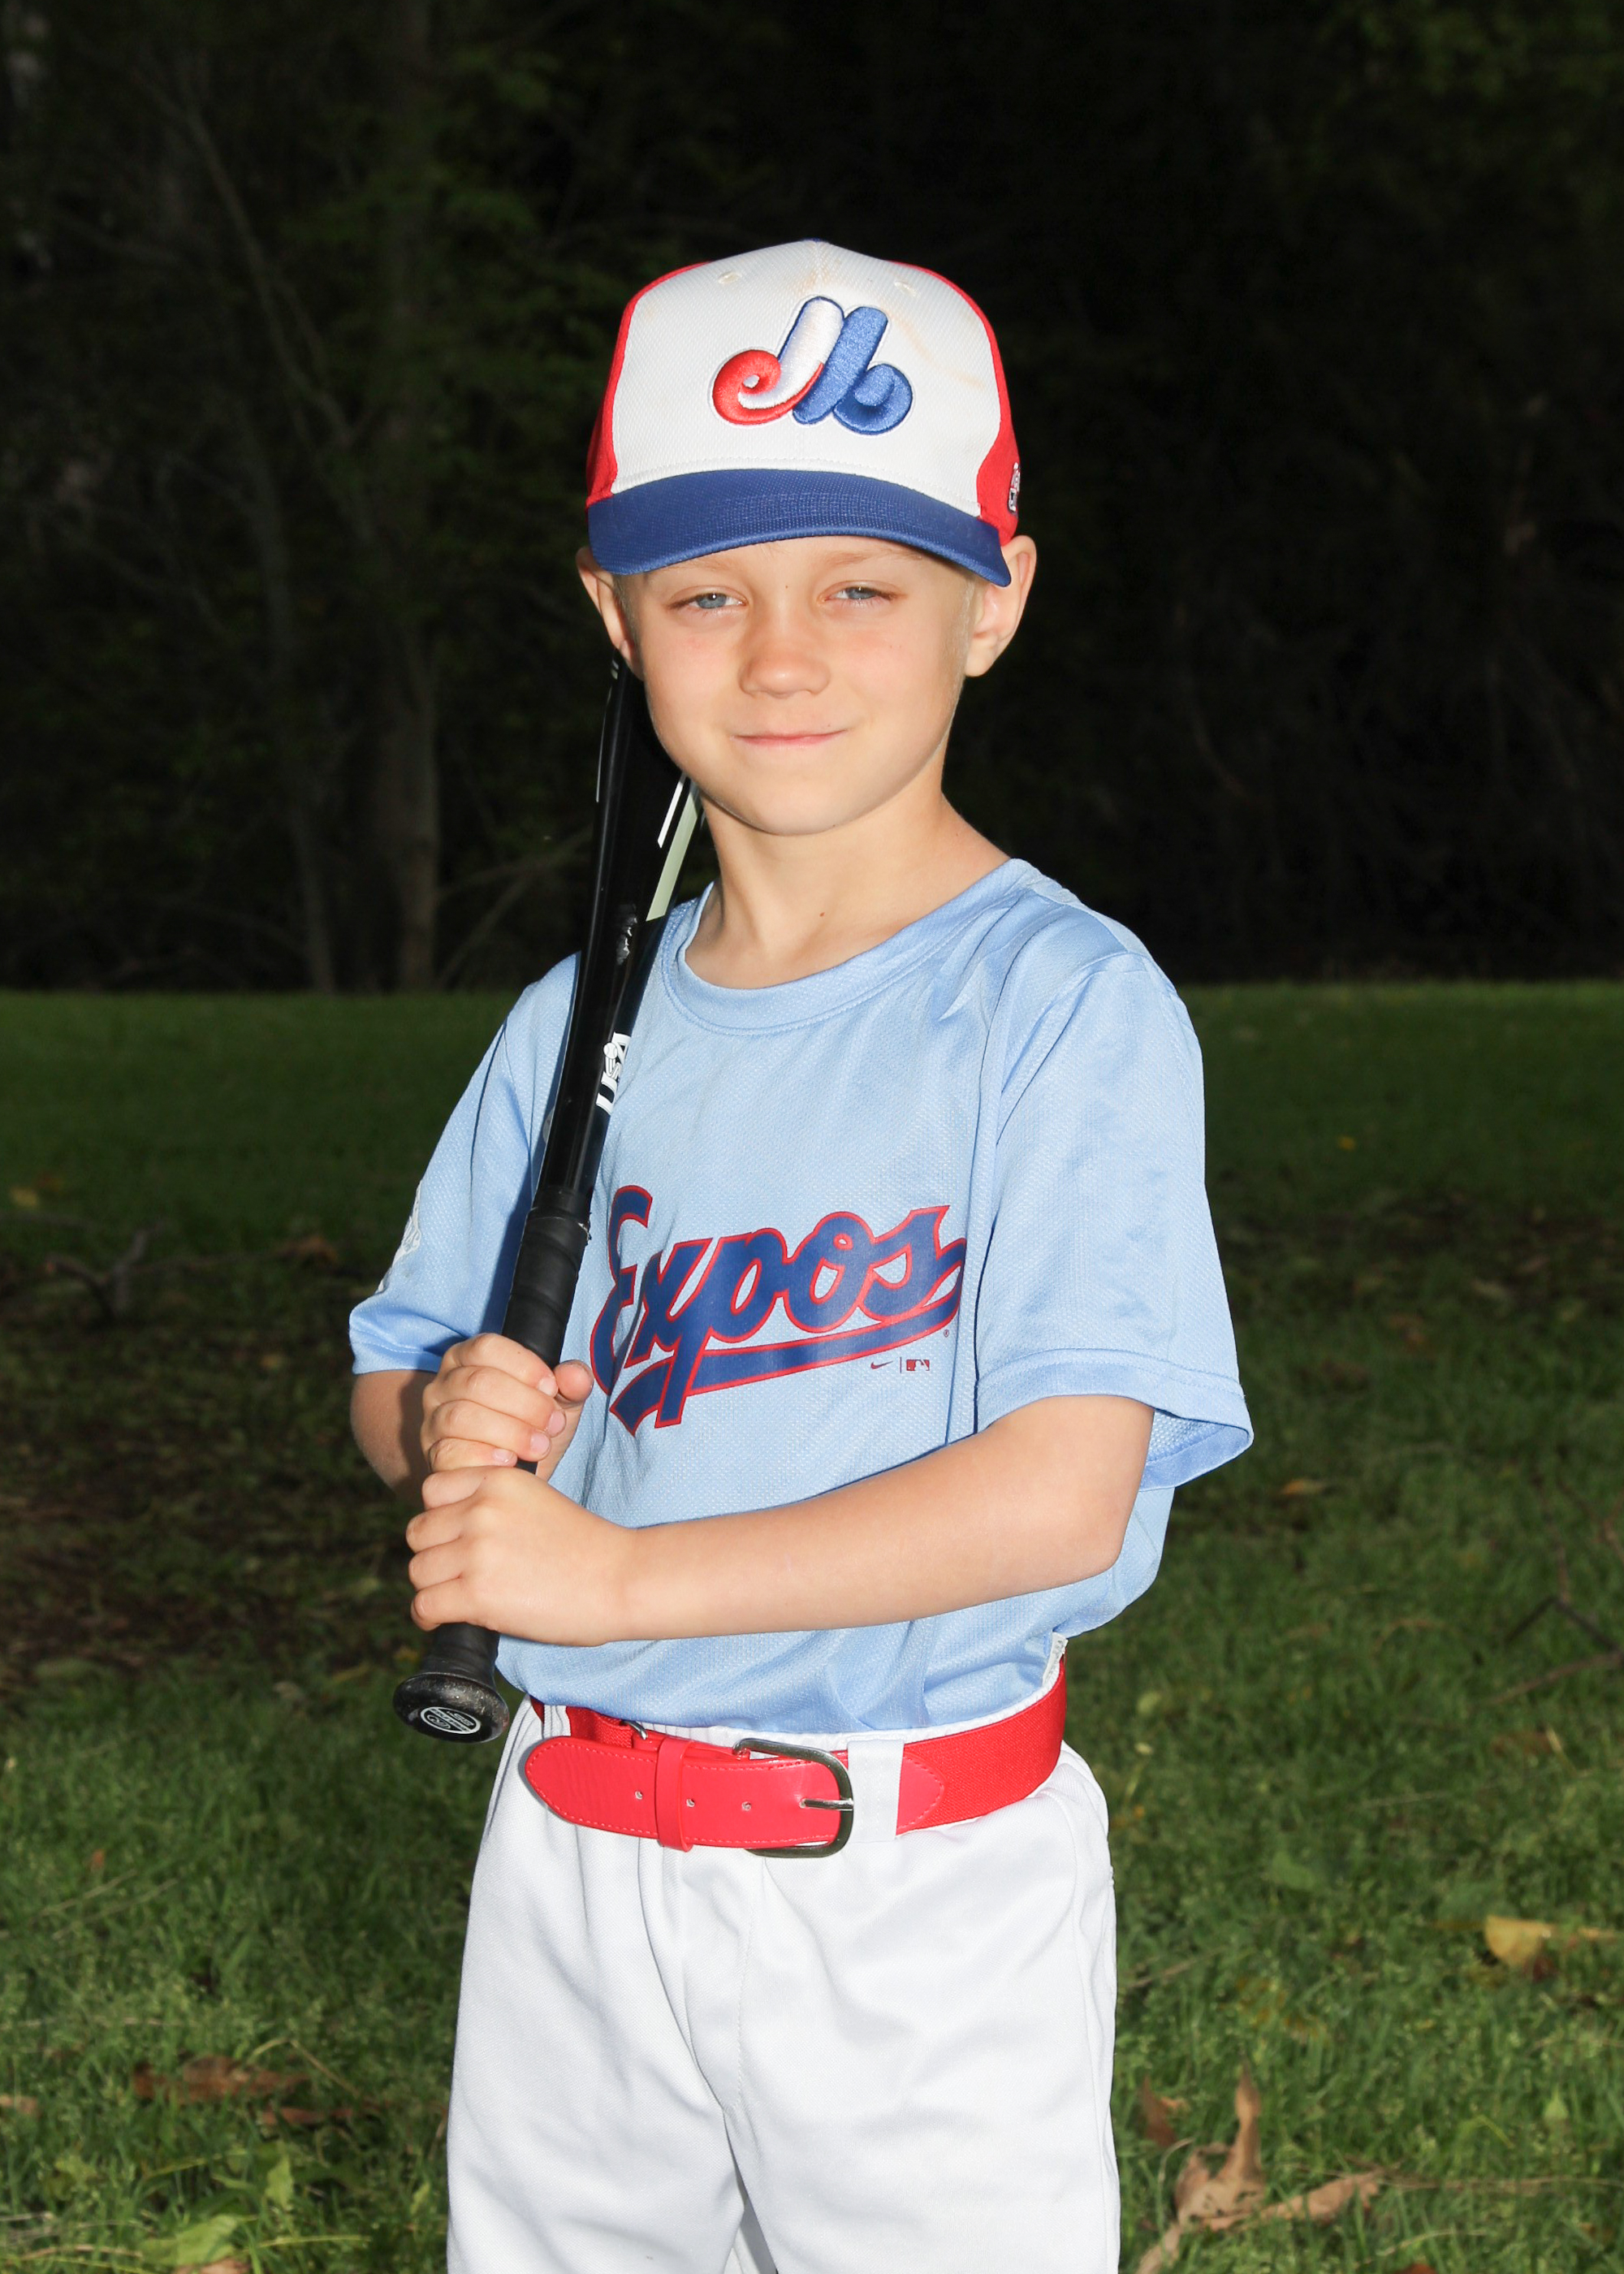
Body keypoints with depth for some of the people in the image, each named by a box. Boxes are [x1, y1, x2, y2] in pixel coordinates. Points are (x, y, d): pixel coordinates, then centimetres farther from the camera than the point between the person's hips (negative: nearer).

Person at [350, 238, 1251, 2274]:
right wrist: (449, 1422, -9)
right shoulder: (580, 1030, 7)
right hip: (571, 1861, 5)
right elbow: (402, 1374, 15)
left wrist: (618, 1573, -19)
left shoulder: (1067, 1007, -11)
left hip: (918, 1890, -5)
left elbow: (1061, 1491, -19)